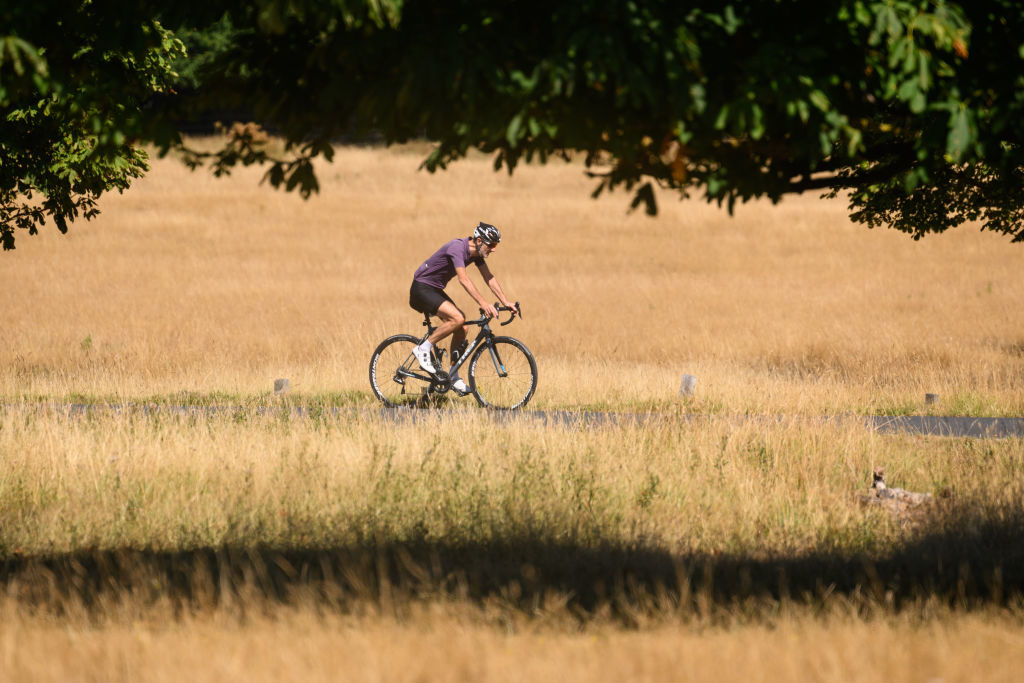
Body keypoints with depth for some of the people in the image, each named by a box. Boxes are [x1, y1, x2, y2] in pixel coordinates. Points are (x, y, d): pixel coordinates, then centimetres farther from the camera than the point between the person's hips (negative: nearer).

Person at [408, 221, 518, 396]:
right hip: (422, 289, -9)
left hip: (436, 290, 9)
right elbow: (463, 279, -36)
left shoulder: (475, 252, 2)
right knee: (458, 318, -26)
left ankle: (454, 377, 7)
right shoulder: (457, 248, -27)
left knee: (462, 329, -1)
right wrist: (484, 304, -43)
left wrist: (506, 302, -3)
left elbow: (489, 277, 7)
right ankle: (424, 349, -14)